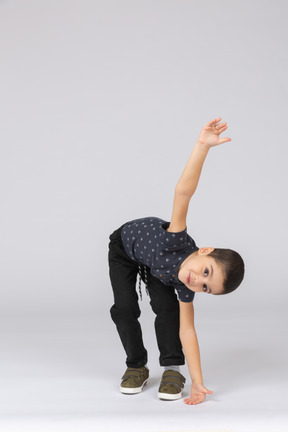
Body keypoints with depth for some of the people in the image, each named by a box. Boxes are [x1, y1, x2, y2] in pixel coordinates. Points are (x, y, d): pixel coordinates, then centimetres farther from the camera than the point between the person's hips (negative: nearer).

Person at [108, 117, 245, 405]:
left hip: (154, 258, 2)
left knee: (166, 305, -18)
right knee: (125, 307, -13)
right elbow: (183, 191, -56)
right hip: (125, 244, -2)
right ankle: (136, 366, 8)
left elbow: (186, 331, -28)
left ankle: (172, 369, -3)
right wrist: (202, 146, -66)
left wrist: (197, 383, -31)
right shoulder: (178, 241, -45)